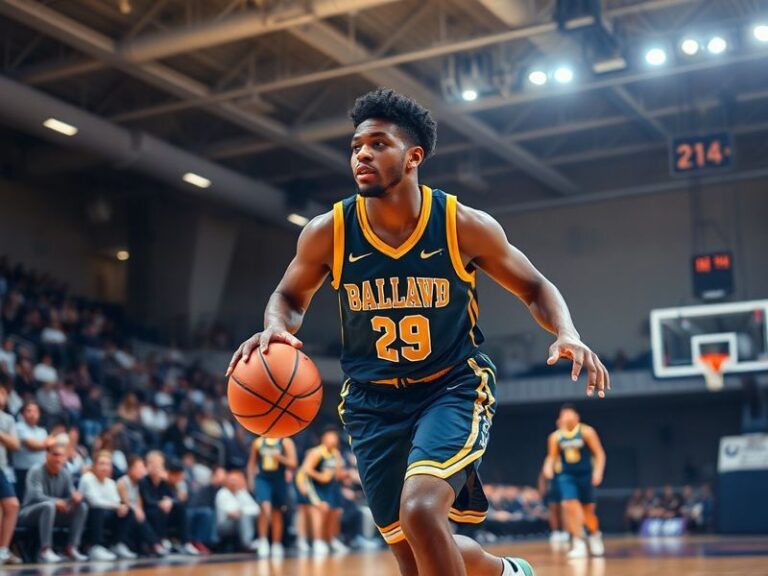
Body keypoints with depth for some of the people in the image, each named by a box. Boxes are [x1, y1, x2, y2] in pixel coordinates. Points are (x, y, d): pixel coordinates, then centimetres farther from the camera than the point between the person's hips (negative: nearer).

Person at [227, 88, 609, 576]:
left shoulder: (465, 225, -14)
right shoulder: (327, 233, -10)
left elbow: (535, 288, 0)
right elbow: (290, 296, 8)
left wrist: (567, 333, -21)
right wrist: (275, 328, -16)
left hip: (454, 387, -3)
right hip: (374, 399, 3)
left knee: (420, 510, -29)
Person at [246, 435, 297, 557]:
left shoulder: (286, 442, -1)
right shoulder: (258, 442, 6)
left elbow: (293, 464, -6)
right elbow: (252, 462, 15)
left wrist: (280, 457, -21)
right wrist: (251, 480, 8)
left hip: (279, 480, 0)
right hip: (262, 479, 0)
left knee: (277, 514, 9)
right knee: (265, 508, -22)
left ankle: (276, 545, 20)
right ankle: (262, 541, -12)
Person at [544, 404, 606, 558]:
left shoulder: (586, 432, -6)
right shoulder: (555, 436, 1)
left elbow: (599, 453, -5)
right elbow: (552, 456, 12)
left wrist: (598, 471, -16)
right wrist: (549, 467, -9)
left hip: (585, 475, -1)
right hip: (567, 476, 1)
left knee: (588, 511, 8)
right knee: (570, 506, -17)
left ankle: (595, 535, 38)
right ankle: (578, 543, -10)